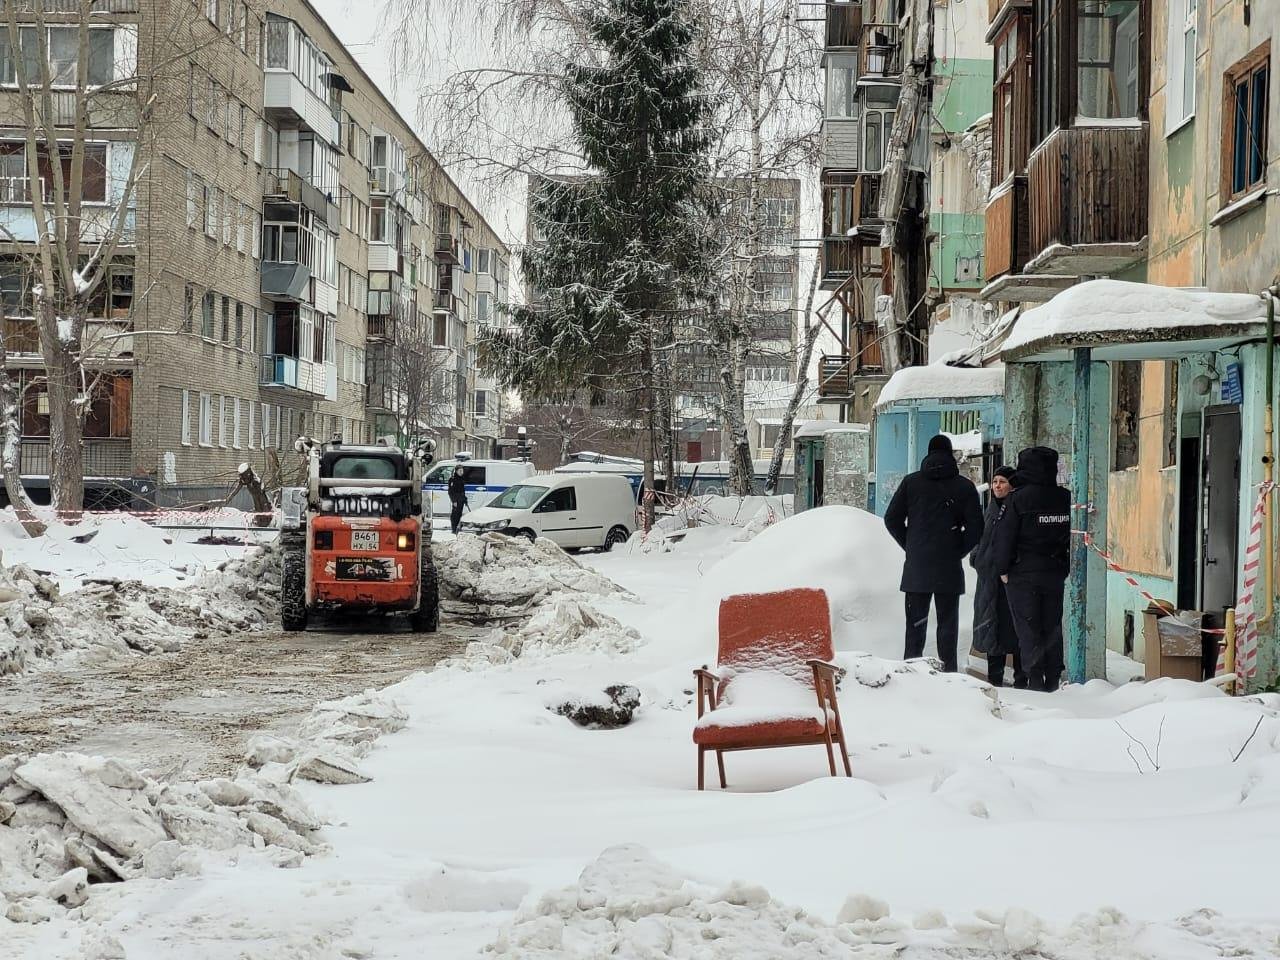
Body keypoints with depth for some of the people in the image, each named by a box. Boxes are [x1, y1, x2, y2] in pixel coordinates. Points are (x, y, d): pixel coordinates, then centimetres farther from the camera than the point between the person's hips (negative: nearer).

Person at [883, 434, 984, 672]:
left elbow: (892, 520, 4)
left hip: (916, 566, 1)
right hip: (949, 569, -1)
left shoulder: (910, 482, 3)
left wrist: (910, 547, 11)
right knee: (947, 623, 5)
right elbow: (975, 528, -4)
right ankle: (948, 671, 2)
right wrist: (957, 552, 6)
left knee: (915, 623, 8)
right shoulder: (964, 486, -1)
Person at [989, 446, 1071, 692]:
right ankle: (1053, 679, 14)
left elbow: (1004, 536, -11)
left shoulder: (1017, 499, -13)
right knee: (1053, 627, 12)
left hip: (1023, 574, -4)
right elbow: (1074, 537, 8)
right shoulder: (1066, 498, 2)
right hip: (1055, 573, 4)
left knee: (1028, 628, 0)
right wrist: (1066, 567, 15)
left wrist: (1002, 569, -2)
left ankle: (1035, 678, -4)